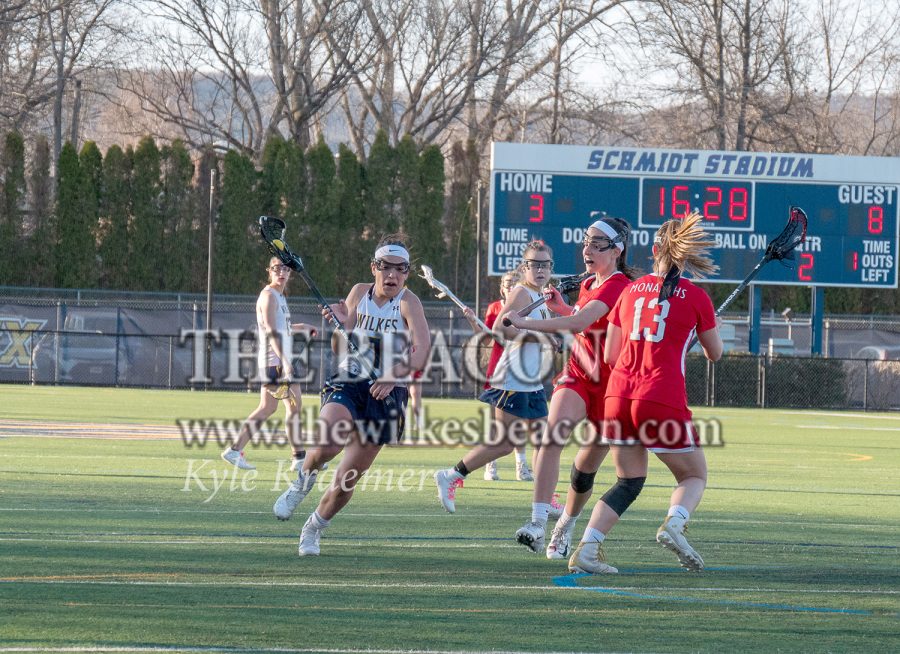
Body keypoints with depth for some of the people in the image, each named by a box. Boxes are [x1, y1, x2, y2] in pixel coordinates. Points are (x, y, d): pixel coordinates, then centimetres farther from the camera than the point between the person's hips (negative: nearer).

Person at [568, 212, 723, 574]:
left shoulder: (631, 290, 12)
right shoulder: (696, 297, 2)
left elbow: (610, 355, 13)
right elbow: (715, 353, 15)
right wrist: (713, 329, 36)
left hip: (618, 395, 4)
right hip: (663, 401, -4)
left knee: (629, 481, 16)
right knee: (694, 476, 13)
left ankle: (587, 548, -3)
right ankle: (674, 523, -18)